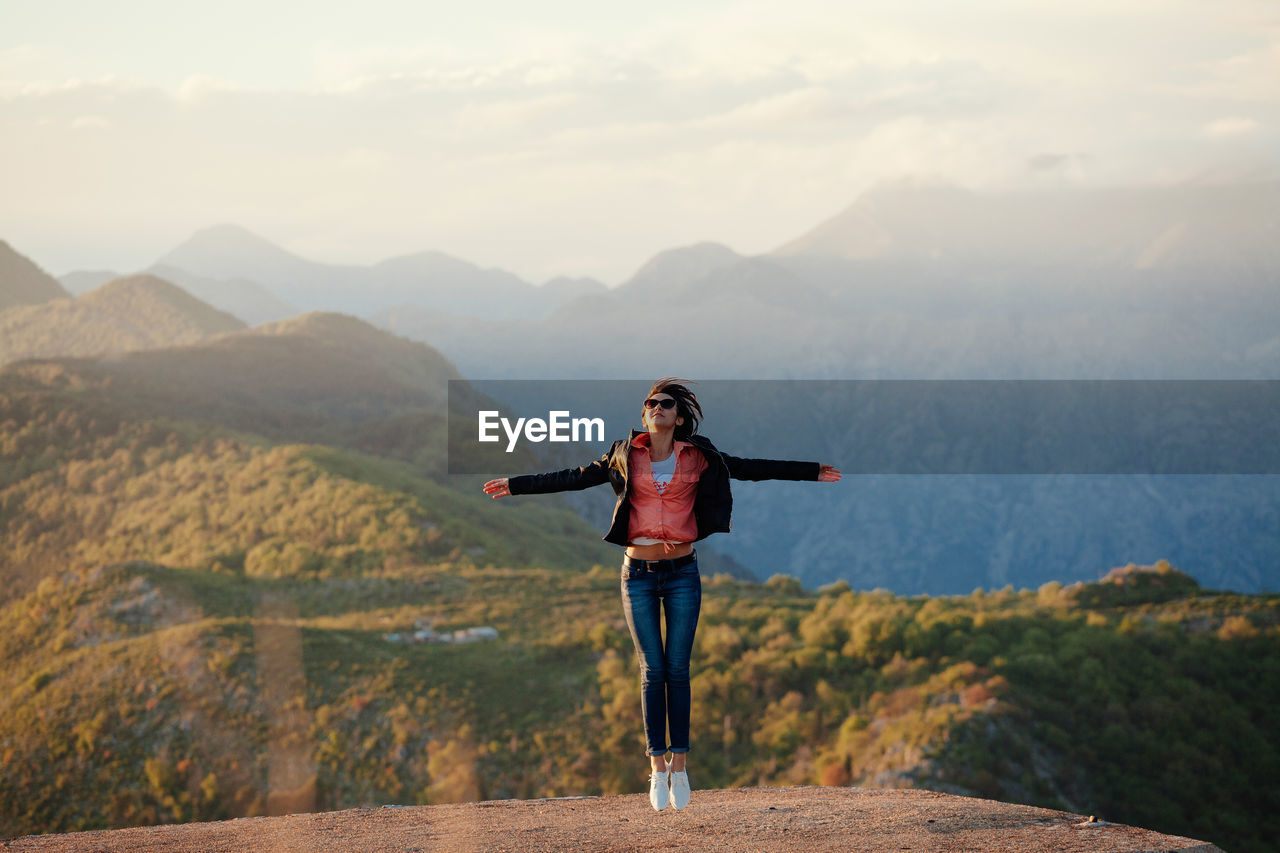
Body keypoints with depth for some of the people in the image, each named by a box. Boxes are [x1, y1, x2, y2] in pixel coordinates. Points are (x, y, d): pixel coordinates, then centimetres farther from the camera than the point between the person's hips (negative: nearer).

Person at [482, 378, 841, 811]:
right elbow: (573, 478, 10)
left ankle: (679, 764, 5)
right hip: (639, 573, 0)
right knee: (652, 670, -2)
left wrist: (811, 471, 11)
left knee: (678, 669, -1)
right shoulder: (626, 457, 3)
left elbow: (751, 468, 9)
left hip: (681, 572, 0)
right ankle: (657, 767, 2)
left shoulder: (697, 458, 3)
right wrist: (516, 484, 12)